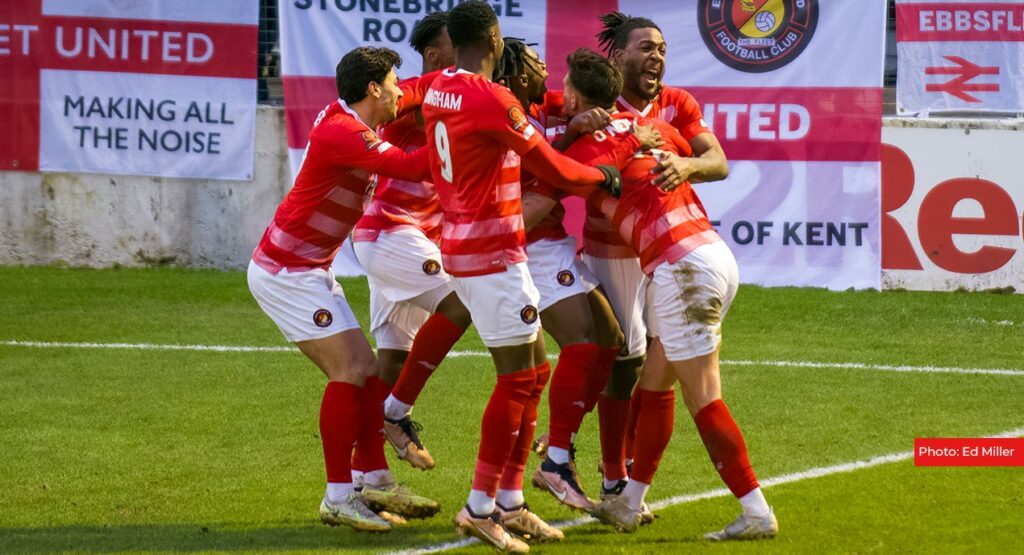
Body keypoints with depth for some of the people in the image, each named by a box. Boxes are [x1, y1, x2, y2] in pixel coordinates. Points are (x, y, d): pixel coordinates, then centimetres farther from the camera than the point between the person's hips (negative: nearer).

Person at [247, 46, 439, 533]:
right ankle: (338, 498, -10)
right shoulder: (340, 133, -24)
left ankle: (376, 481, 18)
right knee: (349, 371, -13)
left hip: (308, 270, 10)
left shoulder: (350, 118, 6)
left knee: (363, 370, 10)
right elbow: (411, 167, -32)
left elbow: (418, 91, 18)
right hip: (285, 271, -10)